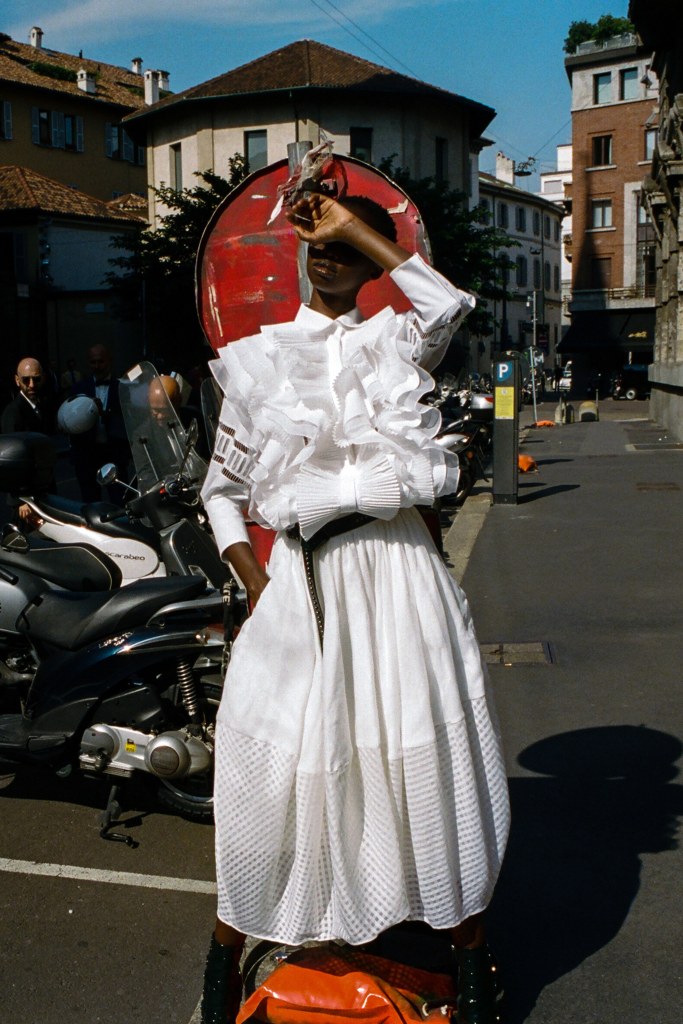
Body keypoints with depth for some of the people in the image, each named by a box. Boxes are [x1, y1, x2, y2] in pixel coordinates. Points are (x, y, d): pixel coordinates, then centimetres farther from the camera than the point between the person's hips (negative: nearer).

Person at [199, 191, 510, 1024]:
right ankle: (227, 949, 26)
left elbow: (449, 303, -17)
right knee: (274, 762, 4)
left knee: (434, 751, 6)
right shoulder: (257, 357, 8)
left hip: (396, 570, 0)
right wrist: (256, 587, -1)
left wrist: (357, 227, -8)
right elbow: (222, 487, 11)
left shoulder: (395, 341, 7)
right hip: (300, 577, 0)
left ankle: (468, 945, 27)